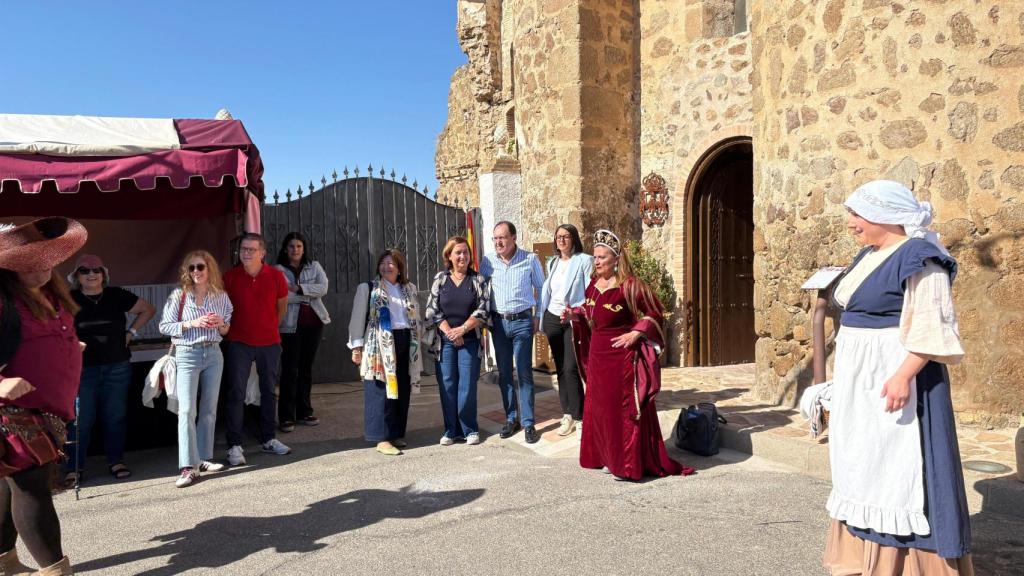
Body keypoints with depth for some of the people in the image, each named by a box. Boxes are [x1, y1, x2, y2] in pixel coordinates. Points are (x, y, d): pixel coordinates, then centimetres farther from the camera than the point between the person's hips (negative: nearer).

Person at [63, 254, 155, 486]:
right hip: (83, 369, -2)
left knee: (115, 416, 9)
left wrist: (131, 332, 7)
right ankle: (73, 468, 12)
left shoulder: (117, 296, 4)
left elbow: (148, 309, 13)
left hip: (117, 366, 2)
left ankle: (116, 461, 21)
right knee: (80, 420, 0)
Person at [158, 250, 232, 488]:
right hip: (187, 354, -3)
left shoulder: (220, 296, 7)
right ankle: (188, 466, -9)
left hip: (213, 354, 4)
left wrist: (220, 324, -7)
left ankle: (204, 458, 18)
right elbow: (164, 326, -4)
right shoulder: (179, 295, -2)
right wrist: (192, 324, -16)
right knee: (187, 410, -10)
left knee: (209, 409, 8)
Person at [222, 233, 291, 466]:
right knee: (236, 392, -5)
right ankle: (234, 446, 2)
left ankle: (268, 439, 25)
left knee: (269, 390, 12)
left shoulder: (276, 276, -5)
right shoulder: (230, 277, -7)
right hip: (239, 343, -2)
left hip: (269, 342, 2)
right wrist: (231, 328, 8)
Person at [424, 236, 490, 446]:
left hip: (469, 340, -1)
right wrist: (449, 332, -9)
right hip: (445, 340, 1)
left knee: (467, 385, -2)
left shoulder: (478, 280, 3)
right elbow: (433, 310, 1)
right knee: (447, 385, 3)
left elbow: (482, 310, -5)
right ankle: (451, 430, 13)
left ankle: (470, 429, 11)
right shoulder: (440, 279, 6)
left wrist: (462, 330, -13)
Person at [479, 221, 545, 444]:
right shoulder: (488, 261, 1)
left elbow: (541, 288, 6)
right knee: (504, 373, 9)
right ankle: (511, 418, 20)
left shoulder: (530, 259, -4)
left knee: (524, 373, -2)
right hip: (498, 322, 3)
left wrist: (538, 316, 2)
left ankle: (528, 423, 4)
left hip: (522, 321, -3)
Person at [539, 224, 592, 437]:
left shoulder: (584, 260, -5)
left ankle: (579, 417, -3)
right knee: (560, 368, 8)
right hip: (553, 319, 6)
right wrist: (542, 318, 12)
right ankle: (567, 415, 16)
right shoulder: (552, 263, 13)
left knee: (571, 369, -12)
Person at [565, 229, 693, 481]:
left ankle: (630, 464, 7)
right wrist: (574, 314, 2)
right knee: (600, 408, 13)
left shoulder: (630, 285, -14)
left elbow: (656, 313, -9)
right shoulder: (594, 284, 7)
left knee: (624, 408, -2)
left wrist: (635, 334, -18)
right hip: (598, 355, 8)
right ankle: (608, 457, 26)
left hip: (622, 355, -8)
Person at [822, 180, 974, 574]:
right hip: (862, 378, 10)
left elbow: (931, 327, -21)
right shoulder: (868, 257, 12)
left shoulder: (918, 259, -15)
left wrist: (903, 375, -29)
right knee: (864, 463, 14)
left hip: (894, 376, -9)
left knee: (898, 468, -3)